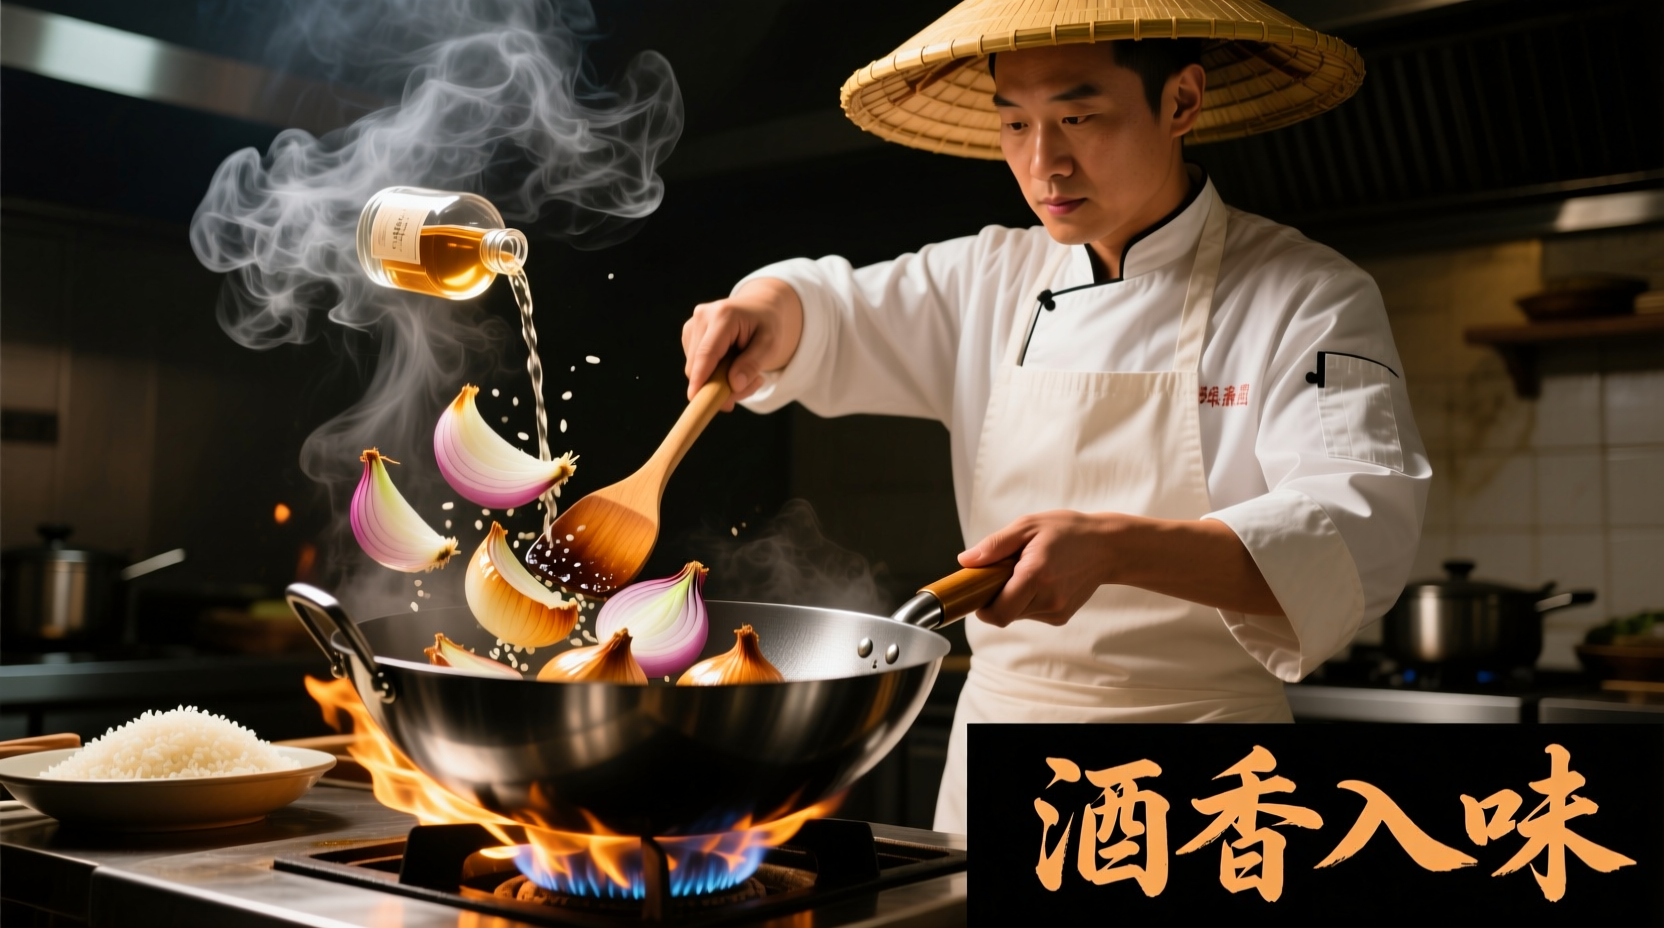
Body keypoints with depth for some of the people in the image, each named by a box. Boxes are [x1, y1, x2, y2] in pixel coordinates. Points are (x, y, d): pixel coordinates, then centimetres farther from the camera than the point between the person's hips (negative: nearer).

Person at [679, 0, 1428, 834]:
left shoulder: (1311, 301, -9)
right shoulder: (994, 278, 7)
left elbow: (1357, 536, -21)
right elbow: (837, 314, 15)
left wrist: (1112, 547, -37)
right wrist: (764, 309, -11)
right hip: (993, 739, 5)